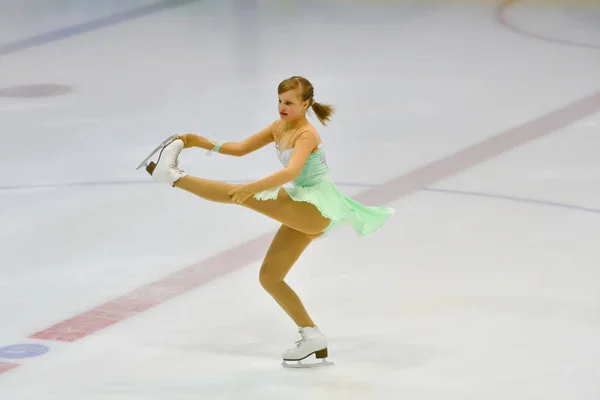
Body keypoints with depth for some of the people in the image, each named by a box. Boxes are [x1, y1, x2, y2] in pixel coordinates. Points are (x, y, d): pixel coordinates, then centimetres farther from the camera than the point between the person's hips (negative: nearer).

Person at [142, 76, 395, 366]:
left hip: (317, 208, -10)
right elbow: (241, 148, 13)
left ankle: (174, 176, -13)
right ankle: (312, 339, 9)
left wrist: (252, 188, -45)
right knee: (269, 277, 8)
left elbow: (291, 171, -34)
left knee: (239, 194, -20)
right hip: (304, 212, 10)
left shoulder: (306, 135, -16)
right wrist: (202, 143, -1)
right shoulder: (280, 127, 10)